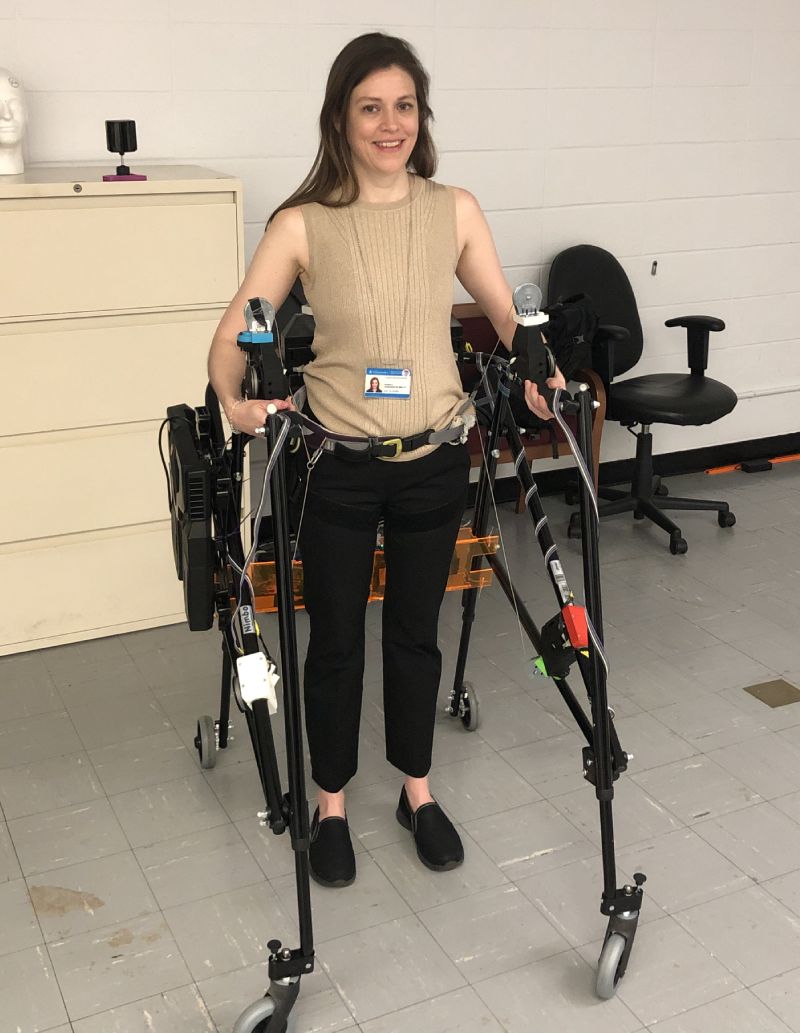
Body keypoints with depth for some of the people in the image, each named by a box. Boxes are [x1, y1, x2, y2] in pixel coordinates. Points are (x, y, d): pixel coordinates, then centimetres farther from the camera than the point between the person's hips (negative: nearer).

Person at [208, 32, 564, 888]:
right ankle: (331, 806, 32)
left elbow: (505, 315, 8)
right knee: (335, 640, 11)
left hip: (433, 462, 2)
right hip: (336, 467, -2)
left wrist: (534, 373, -10)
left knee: (415, 632, 17)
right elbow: (232, 336, -7)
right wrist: (236, 402, -27)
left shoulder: (454, 211, -2)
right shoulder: (302, 225, -9)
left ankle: (418, 792, 37)